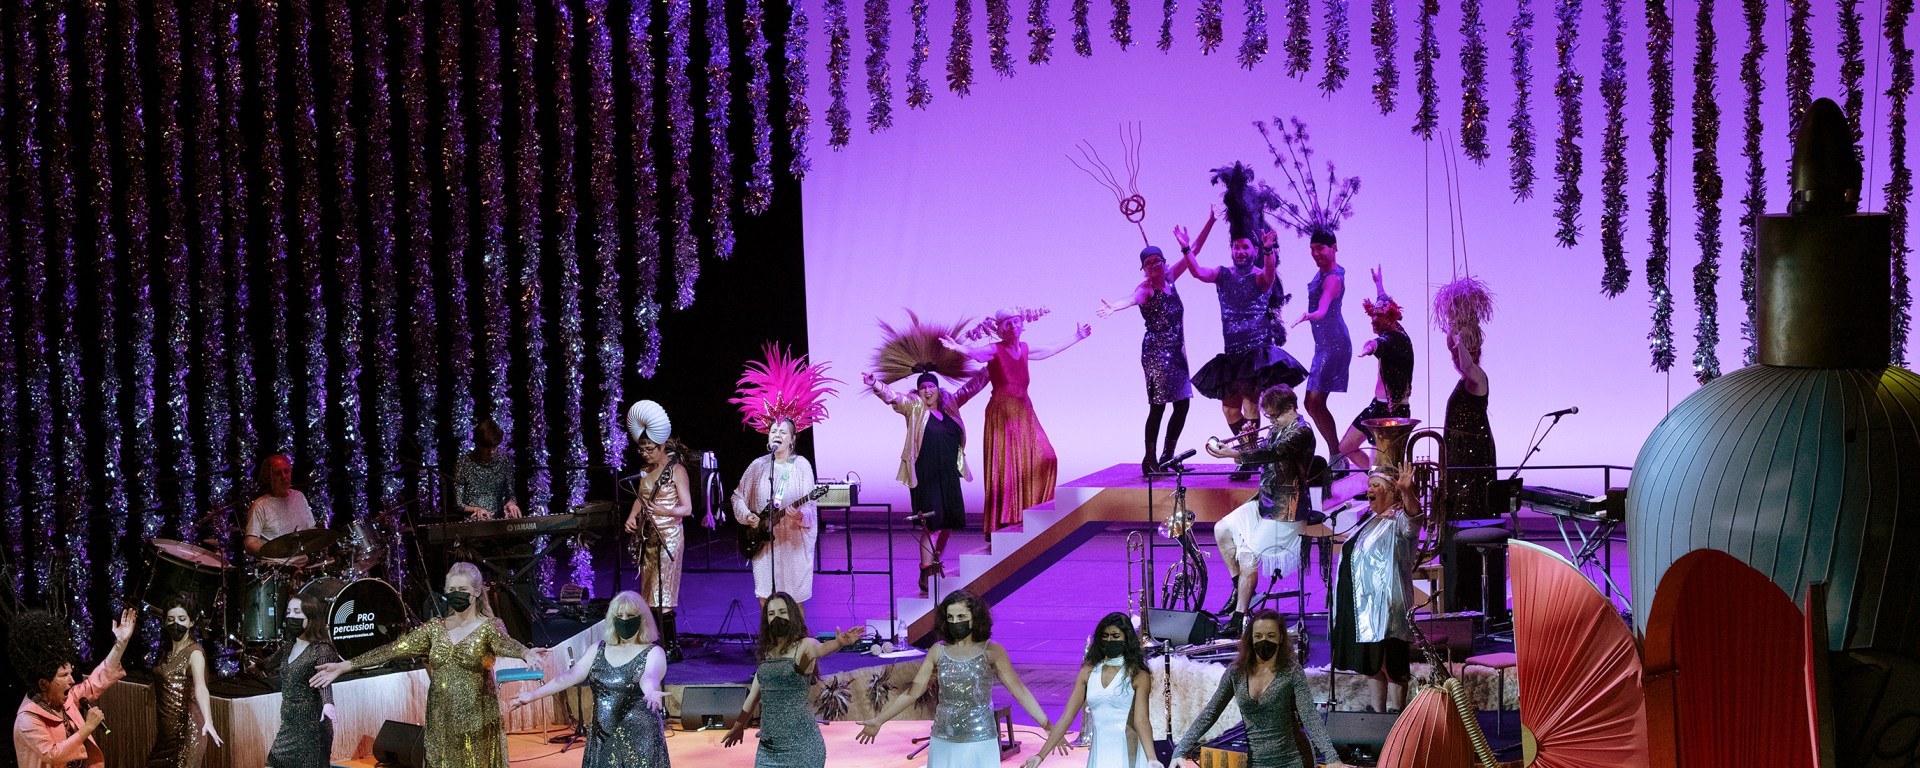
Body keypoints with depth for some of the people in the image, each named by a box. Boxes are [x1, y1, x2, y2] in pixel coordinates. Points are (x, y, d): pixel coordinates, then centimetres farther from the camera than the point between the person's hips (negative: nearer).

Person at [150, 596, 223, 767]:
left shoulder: (194, 653, -16)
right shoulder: (166, 651, 7)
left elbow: (200, 687, -32)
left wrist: (208, 721, -46)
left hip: (186, 728, -7)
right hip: (166, 727, 7)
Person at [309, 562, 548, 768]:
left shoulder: (489, 627, -5)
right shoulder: (435, 628, 8)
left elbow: (504, 643, -26)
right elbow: (394, 649, 5)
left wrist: (526, 653, -50)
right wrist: (345, 666, 0)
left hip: (476, 722, -4)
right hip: (440, 722, 4)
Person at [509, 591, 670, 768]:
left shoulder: (653, 653, -5)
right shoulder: (599, 650, 9)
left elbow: (649, 677, -26)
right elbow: (570, 676, 0)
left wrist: (651, 693, -50)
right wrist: (534, 695, -13)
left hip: (639, 738, -4)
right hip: (602, 739, 4)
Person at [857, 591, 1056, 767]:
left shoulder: (991, 652, -4)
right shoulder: (938, 652, 4)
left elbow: (1019, 690, -6)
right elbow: (913, 692, 8)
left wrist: (1048, 728, -12)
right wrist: (878, 721, 7)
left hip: (980, 744, -3)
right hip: (943, 745, 3)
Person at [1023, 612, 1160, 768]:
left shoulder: (1138, 676, -4)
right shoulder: (1088, 673, 7)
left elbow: (1141, 720, -17)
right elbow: (1066, 718, 4)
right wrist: (1041, 755, -2)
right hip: (1098, 755, 3)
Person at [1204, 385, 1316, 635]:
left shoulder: (1301, 432, -17)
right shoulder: (1278, 428, 12)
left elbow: (1271, 453, -32)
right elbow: (1260, 456, 16)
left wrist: (1232, 453, -39)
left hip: (1284, 511, -10)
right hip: (1264, 502, 10)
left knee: (1248, 558, -14)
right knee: (1222, 530, 6)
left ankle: (1239, 619, -7)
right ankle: (1239, 588, 16)